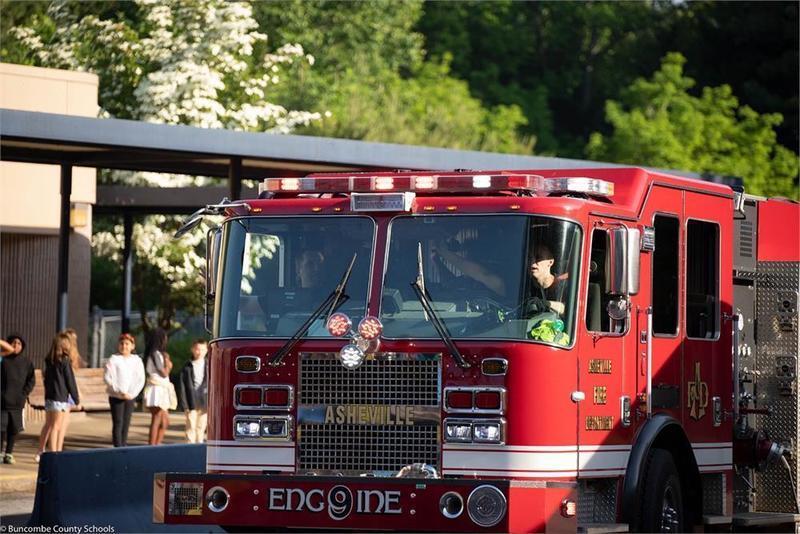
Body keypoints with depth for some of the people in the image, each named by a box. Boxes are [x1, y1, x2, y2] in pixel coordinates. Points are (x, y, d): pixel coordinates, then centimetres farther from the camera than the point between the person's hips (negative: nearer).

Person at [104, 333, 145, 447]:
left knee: (126, 423, 7)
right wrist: (120, 392, -16)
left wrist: (132, 393, -12)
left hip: (130, 397, 3)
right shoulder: (114, 359, -5)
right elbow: (107, 378, -10)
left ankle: (124, 445, 14)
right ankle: (118, 447, -6)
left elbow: (140, 380, 2)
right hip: (116, 396, -3)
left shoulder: (137, 360, 4)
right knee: (118, 423, -6)